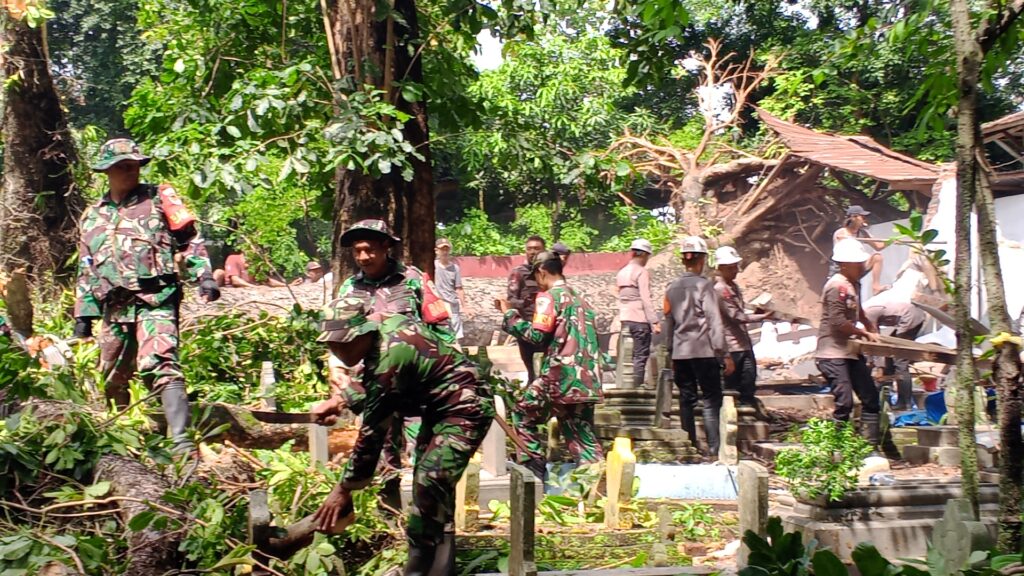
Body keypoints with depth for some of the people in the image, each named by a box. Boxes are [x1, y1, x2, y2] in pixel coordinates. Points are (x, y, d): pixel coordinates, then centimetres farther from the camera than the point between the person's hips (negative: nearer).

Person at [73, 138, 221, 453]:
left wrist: (203, 276, -11)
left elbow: (188, 240, 3)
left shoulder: (159, 199, 7)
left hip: (155, 300, -5)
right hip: (114, 308, 6)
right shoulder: (92, 216, 19)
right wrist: (83, 314, 17)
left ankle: (181, 438, -29)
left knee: (161, 367, -22)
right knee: (112, 381, 13)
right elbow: (86, 271, 22)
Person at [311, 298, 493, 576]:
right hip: (440, 406, 11)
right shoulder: (382, 324, -6)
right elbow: (372, 383, 16)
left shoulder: (388, 360, -31)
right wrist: (339, 399, 1)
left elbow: (372, 432, -24)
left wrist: (344, 489, -17)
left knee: (430, 483, -20)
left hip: (465, 410, -11)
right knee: (427, 481, 16)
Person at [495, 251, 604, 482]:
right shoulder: (579, 298, 20)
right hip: (585, 378, 7)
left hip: (560, 375, -7)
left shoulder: (549, 296, -5)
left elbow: (537, 335, -13)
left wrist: (509, 314, -3)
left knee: (523, 413, 12)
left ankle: (535, 467, 10)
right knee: (582, 435, 8)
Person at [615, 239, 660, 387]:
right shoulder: (641, 272, -9)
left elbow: (621, 295, 13)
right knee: (641, 355, -3)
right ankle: (637, 386, -5)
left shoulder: (622, 272, 14)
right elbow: (646, 299, -15)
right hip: (640, 319, -7)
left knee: (631, 354, 14)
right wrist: (654, 322, -15)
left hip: (625, 318, 7)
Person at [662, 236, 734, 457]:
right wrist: (725, 354, -9)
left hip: (680, 352, 5)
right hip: (704, 351, -5)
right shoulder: (704, 285, -9)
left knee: (686, 400, 10)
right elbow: (715, 323, -11)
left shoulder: (672, 288, 8)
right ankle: (714, 448, -9)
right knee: (711, 400, -3)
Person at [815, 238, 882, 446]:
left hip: (850, 351, 10)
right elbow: (838, 322, -21)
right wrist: (864, 333, -11)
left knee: (870, 398, 9)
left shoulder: (854, 284, 14)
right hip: (832, 353, -10)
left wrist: (869, 324, 12)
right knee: (844, 403, -13)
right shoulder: (837, 286, -16)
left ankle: (870, 445, 14)